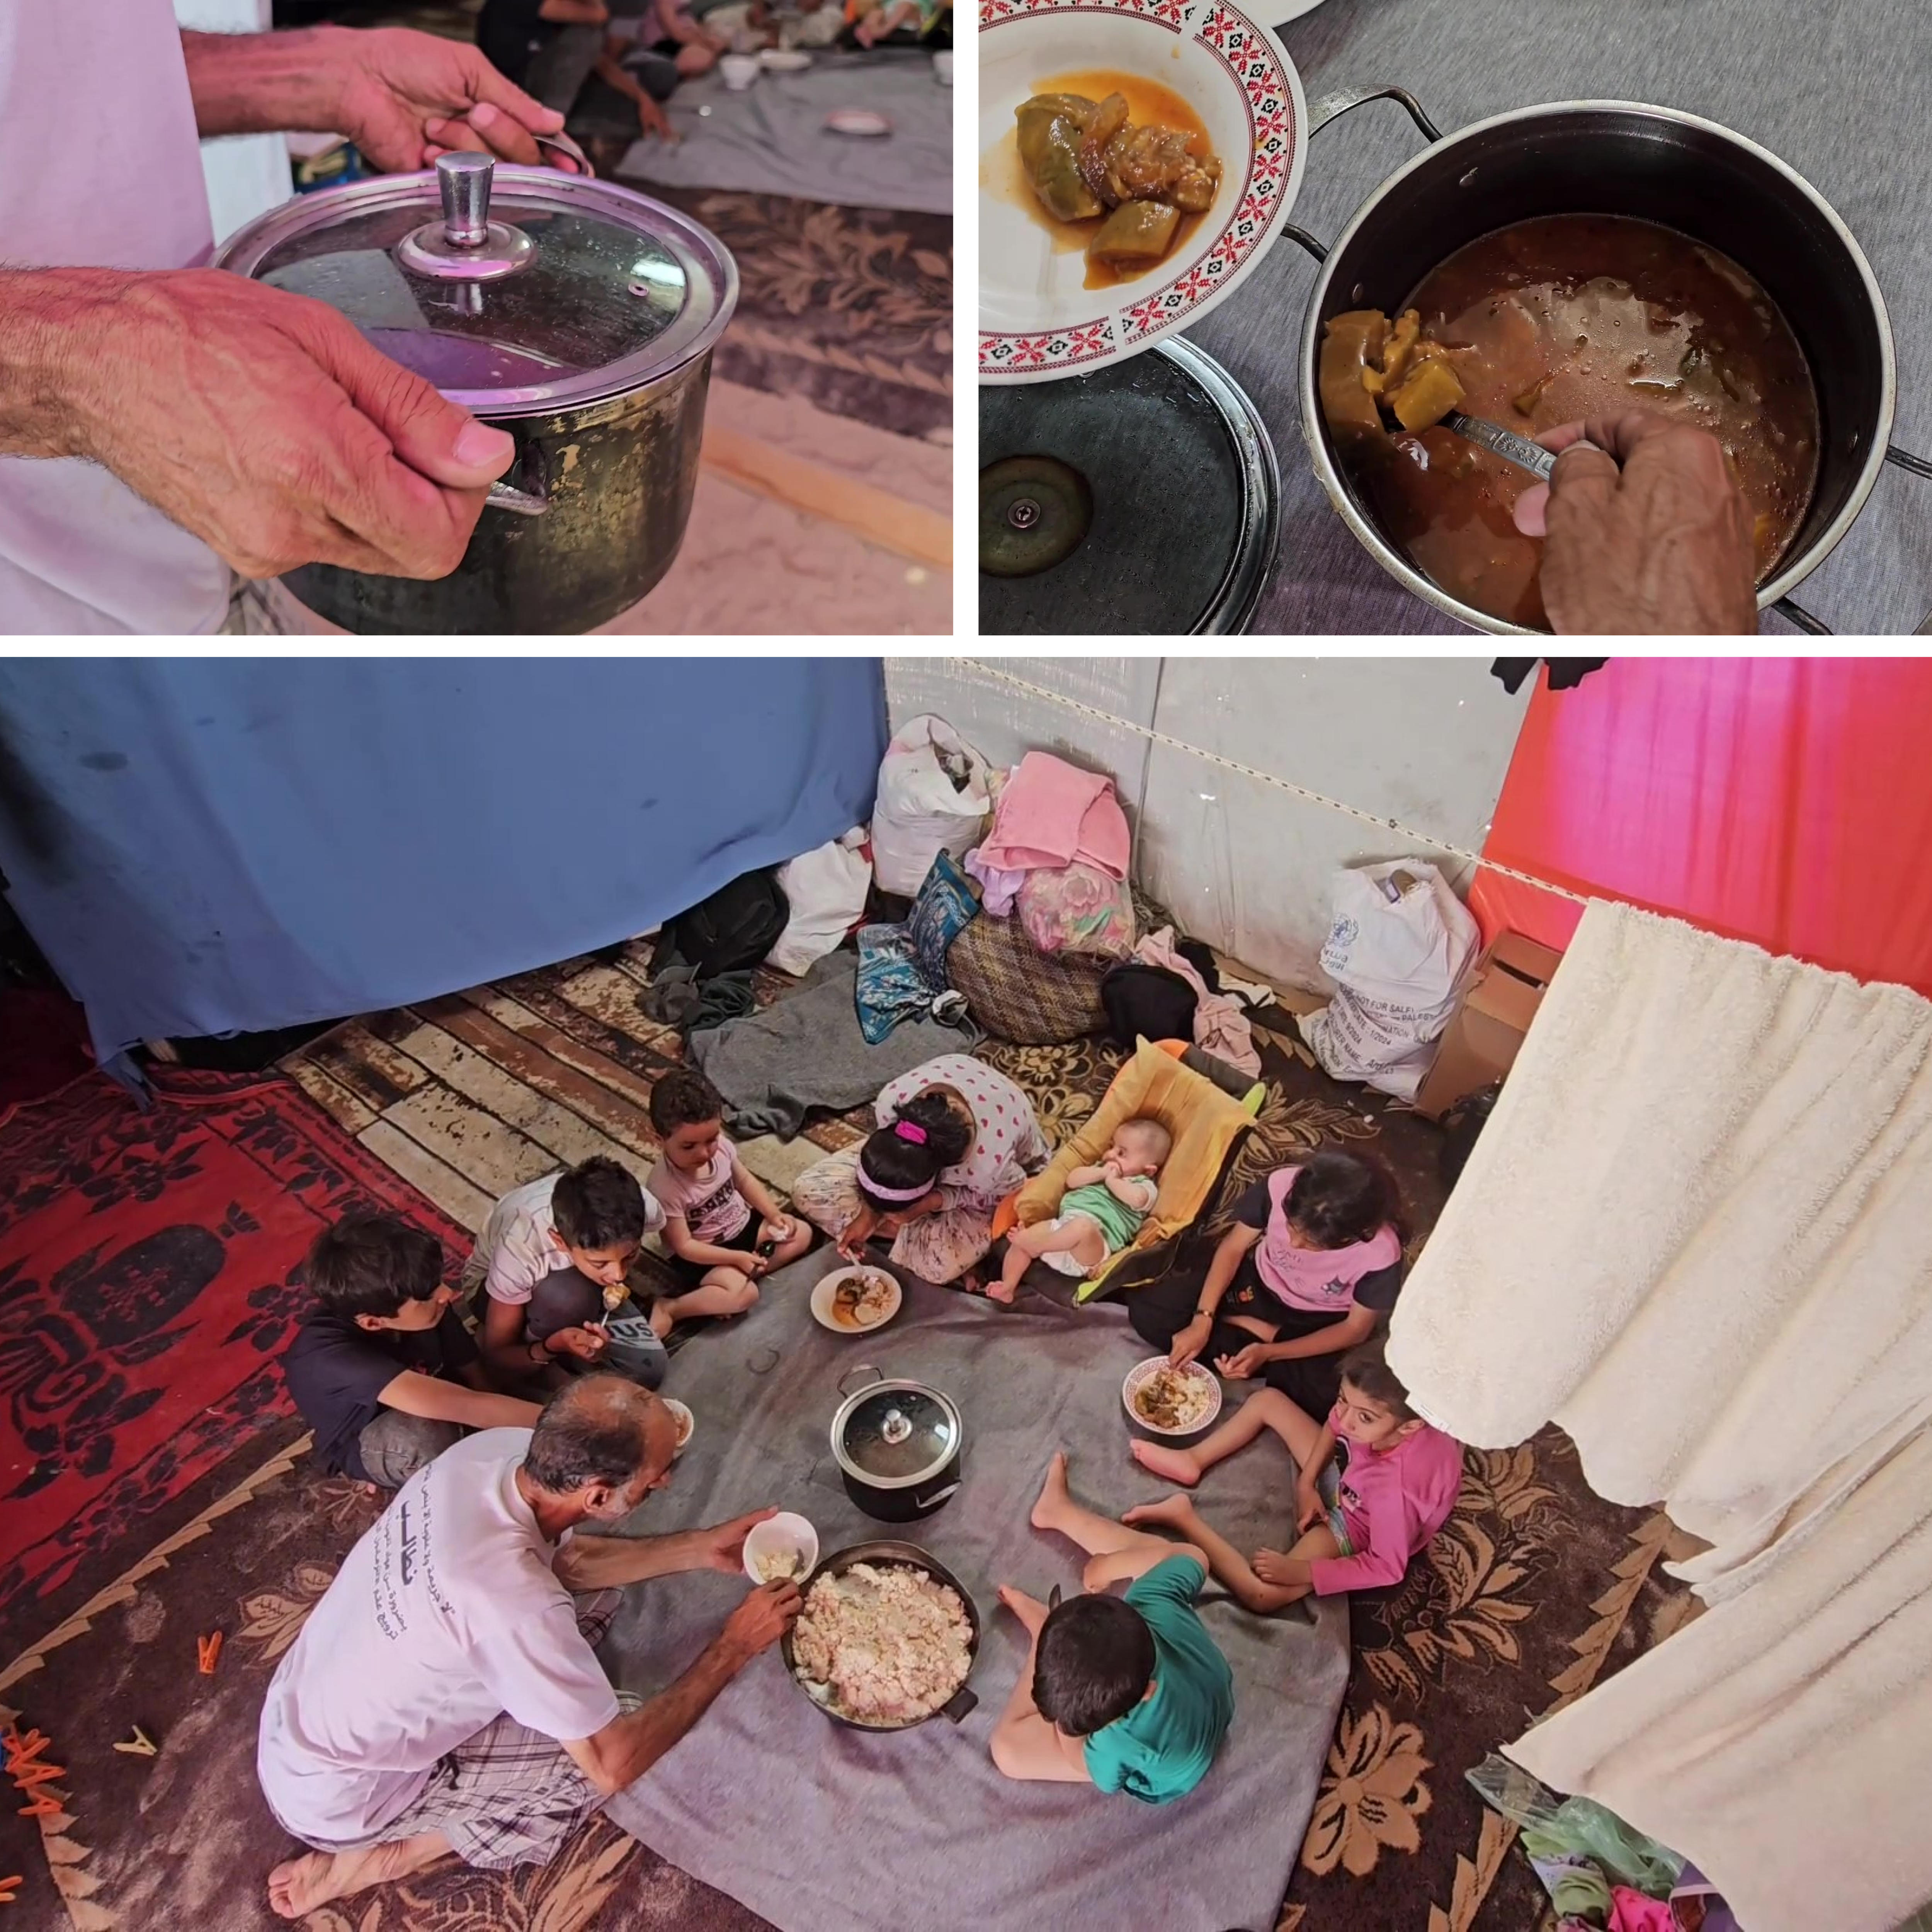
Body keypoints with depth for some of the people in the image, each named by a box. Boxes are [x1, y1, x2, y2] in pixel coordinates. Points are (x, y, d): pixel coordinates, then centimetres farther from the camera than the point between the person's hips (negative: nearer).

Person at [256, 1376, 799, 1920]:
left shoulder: (495, 1448, -17)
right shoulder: (515, 1601, -38)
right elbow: (613, 1766, -25)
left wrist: (701, 1548, -3)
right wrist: (735, 1645, -17)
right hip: (335, 1797, -7)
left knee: (595, 1596, 6)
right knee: (615, 1745, -6)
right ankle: (386, 1854, 3)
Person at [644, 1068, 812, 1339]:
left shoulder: (721, 1147, -13)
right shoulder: (664, 1187, -30)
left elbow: (745, 1180, 7)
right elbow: (684, 1246, -23)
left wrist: (775, 1215, -4)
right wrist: (737, 1258, -28)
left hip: (744, 1226, 8)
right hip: (704, 1256, -8)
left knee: (802, 1233, -2)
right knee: (743, 1294, -29)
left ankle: (741, 1276, -12)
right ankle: (668, 1308, -14)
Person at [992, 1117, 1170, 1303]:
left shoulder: (1145, 1185, 6)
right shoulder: (1100, 1168, 29)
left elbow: (1137, 1199, -19)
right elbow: (1072, 1180, 14)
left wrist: (1112, 1180, -5)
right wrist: (1101, 1173, 1)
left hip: (1097, 1242, -7)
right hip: (1063, 1225, 7)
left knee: (1083, 1226, -41)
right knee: (1020, 1241, -8)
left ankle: (1035, 1245, -31)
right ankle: (1007, 1289, -4)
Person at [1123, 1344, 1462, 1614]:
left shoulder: (1394, 1487, -44)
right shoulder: (1372, 1402, -30)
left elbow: (1387, 1568, -30)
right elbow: (1334, 1424, -4)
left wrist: (1300, 1572, -26)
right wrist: (1306, 1482, -10)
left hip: (1353, 1527, -6)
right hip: (1347, 1476, 7)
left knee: (1262, 1593, -24)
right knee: (1268, 1400, 5)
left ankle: (1183, 1517, -8)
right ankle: (1193, 1461, 13)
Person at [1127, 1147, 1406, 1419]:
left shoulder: (1381, 1254, -33)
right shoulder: (1281, 1186, -30)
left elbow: (1356, 1329, -18)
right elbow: (1234, 1247, -13)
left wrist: (1268, 1353, -26)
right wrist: (1202, 1320, -22)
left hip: (1319, 1322, -2)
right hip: (1259, 1285, 2)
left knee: (1326, 1397, -33)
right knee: (1145, 1307, -13)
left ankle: (1243, 1326, -6)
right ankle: (1266, 1334, -4)